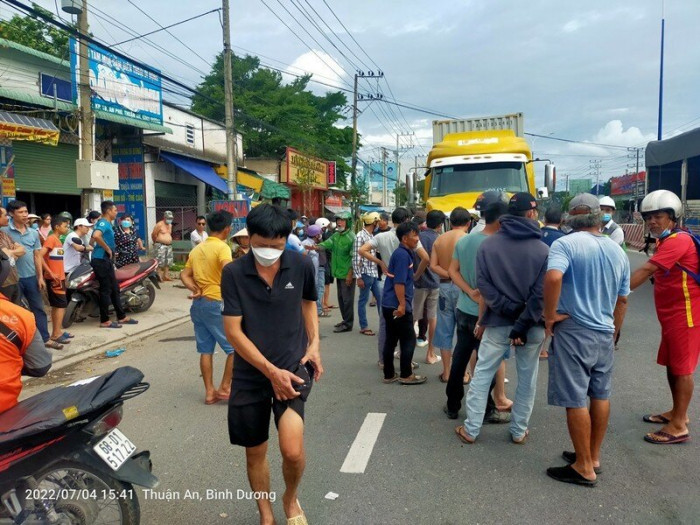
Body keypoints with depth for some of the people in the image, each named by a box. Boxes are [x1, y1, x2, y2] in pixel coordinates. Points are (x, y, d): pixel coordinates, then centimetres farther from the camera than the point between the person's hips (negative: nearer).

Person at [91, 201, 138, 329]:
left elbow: (94, 237, 28)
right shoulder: (103, 223, -14)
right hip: (101, 260, -10)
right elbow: (96, 236, -35)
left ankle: (122, 317, 22)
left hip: (106, 260, 10)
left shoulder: (106, 223, 16)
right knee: (106, 290, -5)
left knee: (114, 289, 14)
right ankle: (104, 321, 2)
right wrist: (107, 249, -21)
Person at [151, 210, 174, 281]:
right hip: (160, 245, -8)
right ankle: (159, 276, -7)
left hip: (169, 245, 8)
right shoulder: (159, 224, -10)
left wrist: (169, 242, 17)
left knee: (168, 261, 9)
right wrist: (156, 242, 5)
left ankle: (166, 275, 16)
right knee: (160, 262, -9)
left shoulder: (170, 225, 14)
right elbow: (153, 234, -7)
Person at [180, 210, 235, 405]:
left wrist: (196, 289, -1)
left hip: (198, 304, 8)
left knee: (206, 350, 12)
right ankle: (225, 388, 6)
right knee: (236, 347, 4)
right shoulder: (222, 247, -10)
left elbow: (184, 275, 11)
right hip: (217, 304, -8)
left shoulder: (197, 249, 14)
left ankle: (209, 392, 17)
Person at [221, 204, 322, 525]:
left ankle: (291, 497, 17)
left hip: (293, 365, -1)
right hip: (250, 374, 1)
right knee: (255, 452, 15)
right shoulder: (233, 273, -11)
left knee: (292, 450, -17)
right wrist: (271, 371, -18)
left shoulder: (301, 265, -6)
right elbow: (233, 331, -11)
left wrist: (314, 343, 1)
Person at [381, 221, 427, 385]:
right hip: (398, 306, -10)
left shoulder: (402, 253, 15)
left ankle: (389, 375, 19)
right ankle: (406, 375, 10)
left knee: (391, 340, 12)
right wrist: (402, 305, -22)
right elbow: (399, 282, -22)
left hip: (389, 305, 10)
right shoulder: (403, 255, -16)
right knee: (409, 340, 1)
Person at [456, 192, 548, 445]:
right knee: (527, 378, 15)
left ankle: (471, 429, 15)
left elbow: (483, 285, -7)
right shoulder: (542, 249, -7)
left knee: (482, 374, 10)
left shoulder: (488, 244, -3)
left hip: (498, 322, 1)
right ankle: (519, 431, 24)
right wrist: (523, 324, -13)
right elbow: (541, 293, -13)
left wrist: (508, 309, -7)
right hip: (532, 325, 0)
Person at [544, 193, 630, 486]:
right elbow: (622, 300, 15)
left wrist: (550, 316, -19)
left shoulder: (565, 244, -12)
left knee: (576, 401, 2)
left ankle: (584, 468, 11)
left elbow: (553, 277, -32)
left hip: (573, 332, -7)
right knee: (600, 396, 17)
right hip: (605, 334, 7)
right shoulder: (617, 252, 8)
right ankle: (594, 457, 31)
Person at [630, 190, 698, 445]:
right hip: (670, 314, 9)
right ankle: (677, 412, 31)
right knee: (671, 364, 17)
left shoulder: (679, 240, -19)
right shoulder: (665, 242, 14)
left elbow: (645, 271, -26)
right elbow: (652, 273, 7)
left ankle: (678, 427, 4)